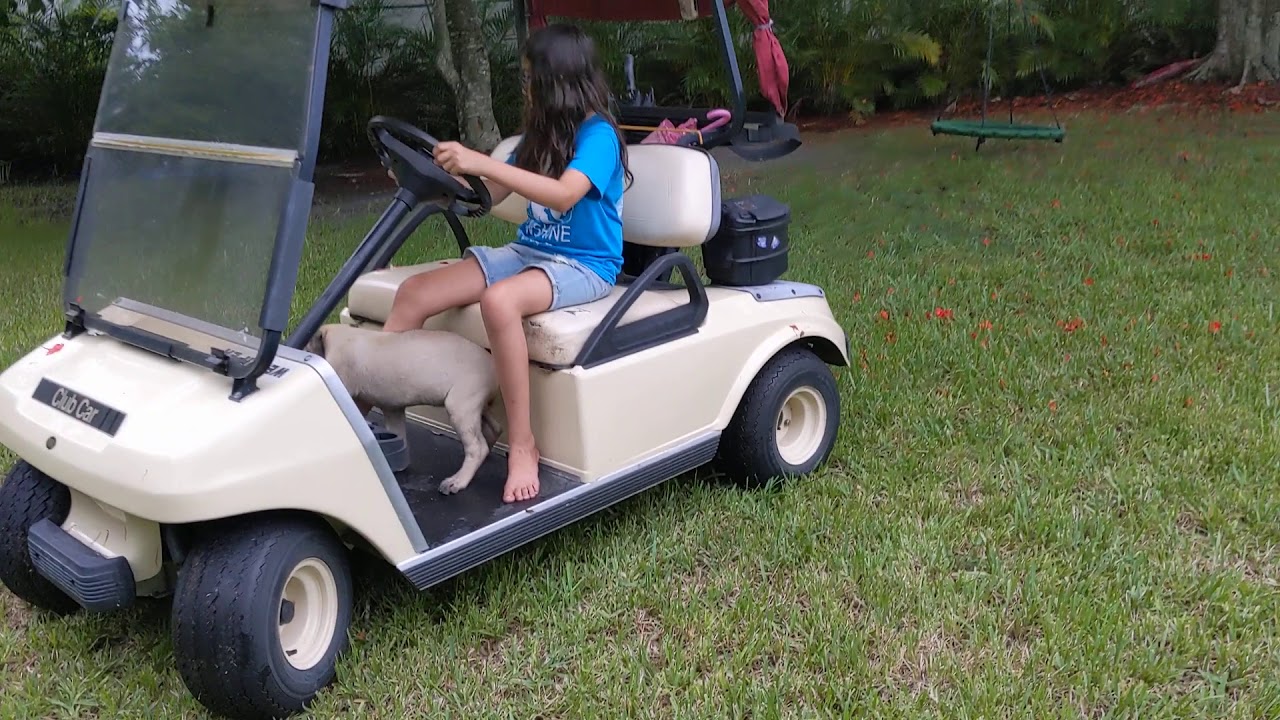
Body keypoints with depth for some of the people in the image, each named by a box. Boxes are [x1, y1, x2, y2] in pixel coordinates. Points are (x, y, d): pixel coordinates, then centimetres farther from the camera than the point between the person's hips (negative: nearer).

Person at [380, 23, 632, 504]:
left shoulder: (597, 134, -10)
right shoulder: (540, 133, 14)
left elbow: (563, 195, -29)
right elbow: (486, 197, 15)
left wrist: (481, 163, -33)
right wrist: (446, 175, -3)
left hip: (583, 265, -7)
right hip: (527, 252, 8)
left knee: (499, 299, -39)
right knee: (414, 292, -11)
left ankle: (522, 445, -28)